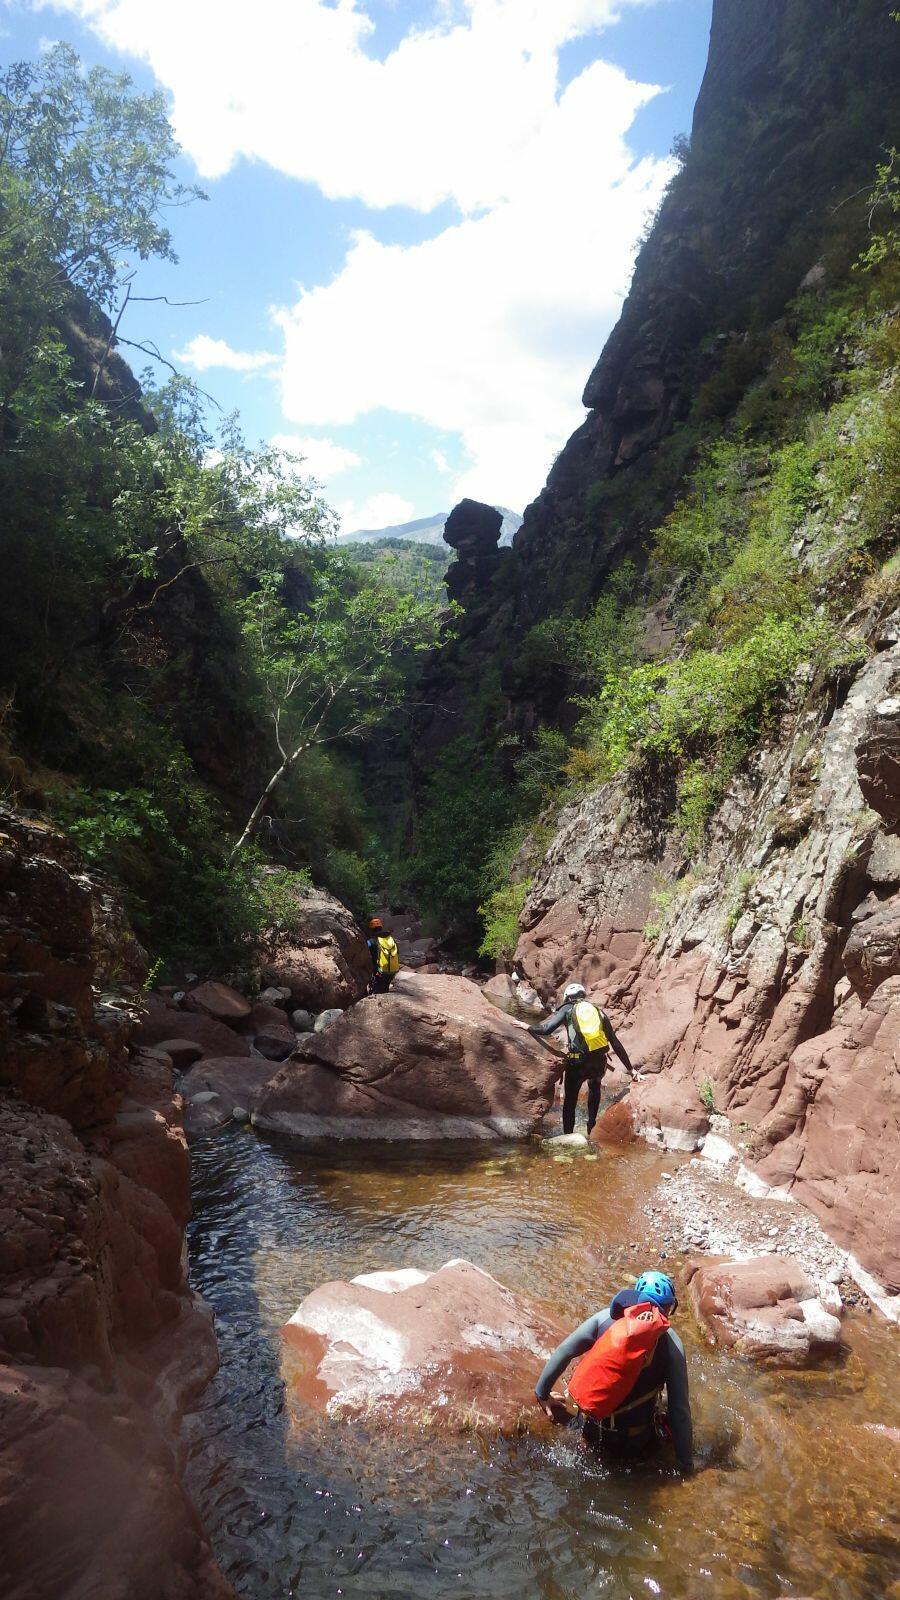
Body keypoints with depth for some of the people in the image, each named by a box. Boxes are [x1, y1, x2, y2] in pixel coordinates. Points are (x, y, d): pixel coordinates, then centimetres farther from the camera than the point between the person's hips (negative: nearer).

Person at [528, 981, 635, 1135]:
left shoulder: (568, 1009, 9)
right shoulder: (599, 1011, 18)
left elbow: (546, 1029, -4)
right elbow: (615, 1043, 17)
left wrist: (528, 1027, 14)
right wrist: (629, 1067, 22)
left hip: (577, 1063, -3)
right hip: (600, 1063, 3)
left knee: (570, 1100, 16)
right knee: (594, 1087, 34)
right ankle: (591, 1126, 30)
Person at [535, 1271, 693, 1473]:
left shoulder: (605, 1317, -6)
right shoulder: (671, 1343, -11)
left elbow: (563, 1352, -1)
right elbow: (680, 1409, -10)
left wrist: (542, 1393, 13)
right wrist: (687, 1465, 0)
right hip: (634, 1443, -3)